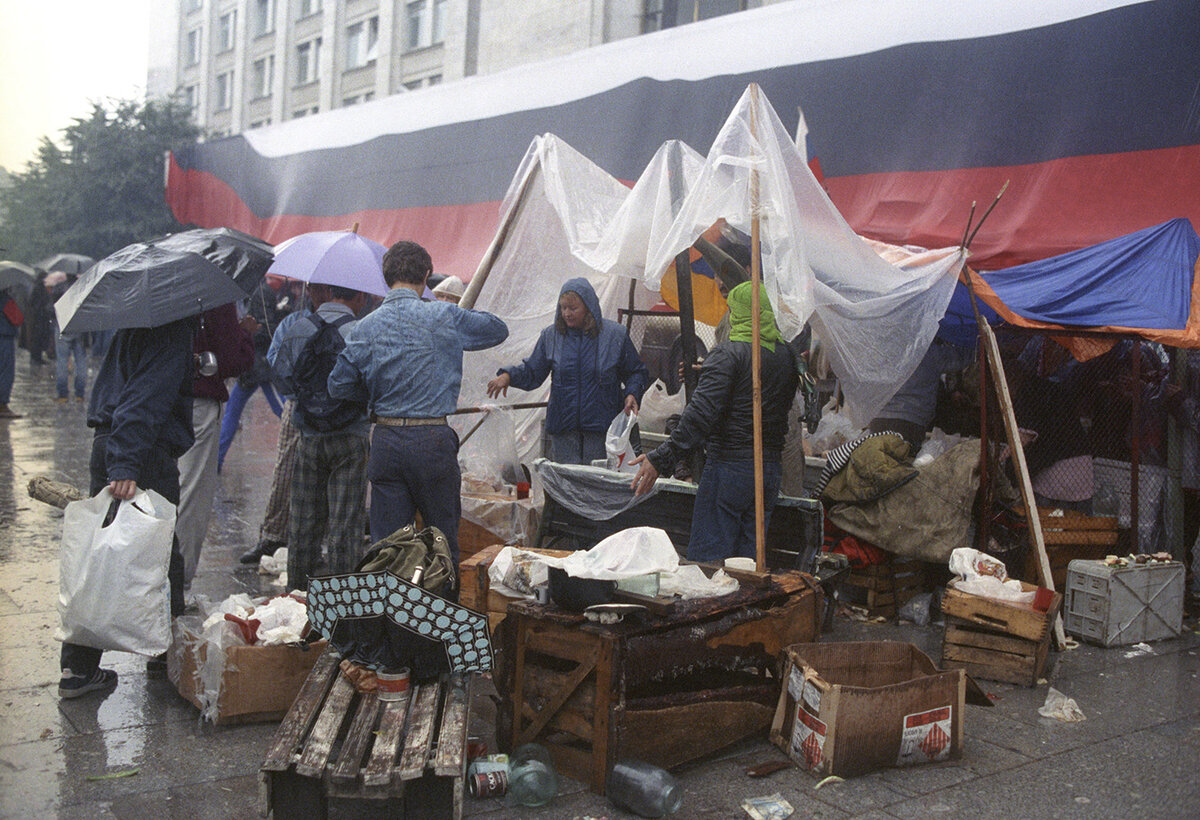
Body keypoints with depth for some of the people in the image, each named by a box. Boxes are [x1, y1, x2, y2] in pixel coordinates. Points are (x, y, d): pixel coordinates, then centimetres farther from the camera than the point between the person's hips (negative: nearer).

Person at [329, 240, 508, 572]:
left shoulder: (367, 326, 3)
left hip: (385, 441, 3)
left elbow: (339, 385, 5)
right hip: (433, 440, -2)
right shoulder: (444, 317, -4)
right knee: (443, 539, 9)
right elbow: (498, 329, 11)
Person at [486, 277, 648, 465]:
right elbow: (532, 372, 13)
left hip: (602, 427, -2)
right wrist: (508, 376, -6)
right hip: (563, 428, 2)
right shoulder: (551, 336, 6)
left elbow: (636, 373, 10)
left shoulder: (614, 335, 1)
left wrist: (631, 394, -9)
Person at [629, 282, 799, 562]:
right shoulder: (787, 356, 8)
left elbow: (702, 415, -21)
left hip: (729, 468, -7)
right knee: (748, 558, 14)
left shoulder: (728, 354, -12)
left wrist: (660, 459, -22)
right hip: (771, 470, 7)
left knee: (707, 560, -2)